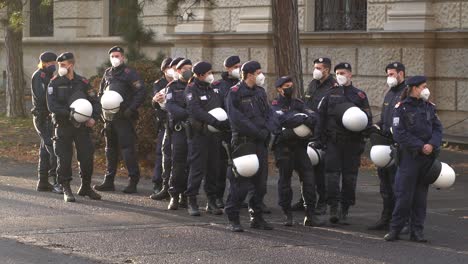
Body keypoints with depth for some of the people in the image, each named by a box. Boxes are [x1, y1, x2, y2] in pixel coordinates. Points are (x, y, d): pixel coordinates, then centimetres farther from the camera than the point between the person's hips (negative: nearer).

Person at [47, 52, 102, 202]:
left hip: (82, 126, 2)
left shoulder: (83, 83, 5)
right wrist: (69, 113, -23)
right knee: (64, 159, -2)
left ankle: (86, 187, 20)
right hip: (63, 126, -2)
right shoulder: (55, 83, -2)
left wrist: (94, 118, -8)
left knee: (87, 157, 2)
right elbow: (51, 106, -12)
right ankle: (66, 190, 8)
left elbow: (95, 102, 10)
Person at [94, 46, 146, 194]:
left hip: (124, 117, -7)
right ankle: (108, 181, 18)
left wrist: (131, 109, -17)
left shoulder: (129, 73, -5)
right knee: (110, 148, 11)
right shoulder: (107, 73, 15)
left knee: (128, 147, -8)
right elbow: (101, 92, 24)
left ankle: (133, 181, -5)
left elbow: (141, 92, -12)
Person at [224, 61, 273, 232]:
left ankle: (256, 217, 18)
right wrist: (258, 132, -15)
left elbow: (268, 113, 16)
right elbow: (237, 119, -15)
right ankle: (233, 219, -3)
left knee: (260, 182, 9)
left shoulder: (260, 92, 15)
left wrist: (266, 131, -4)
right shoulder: (235, 93, -7)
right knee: (241, 181, -9)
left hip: (260, 143, 7)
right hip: (243, 142, -7)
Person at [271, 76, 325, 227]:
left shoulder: (297, 103, 15)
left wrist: (310, 118, -21)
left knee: (309, 179, -3)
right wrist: (304, 118, -20)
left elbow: (314, 115, 1)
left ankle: (310, 215, 1)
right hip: (283, 146, -4)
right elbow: (284, 118, -22)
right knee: (285, 180, 3)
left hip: (299, 146, 4)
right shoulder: (275, 105, -1)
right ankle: (287, 215, 12)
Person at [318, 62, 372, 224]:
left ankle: (344, 211, 10)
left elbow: (367, 119, 8)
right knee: (332, 174, -10)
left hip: (352, 143, 0)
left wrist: (362, 139, -2)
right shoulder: (330, 94, 9)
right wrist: (322, 138, 2)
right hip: (333, 142, 0)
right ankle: (333, 208, -7)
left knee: (349, 177, 3)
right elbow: (320, 117, 10)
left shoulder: (360, 95, 7)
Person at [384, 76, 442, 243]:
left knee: (421, 195, 8)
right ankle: (395, 229, 6)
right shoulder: (402, 108, -5)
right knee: (404, 194, -4)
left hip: (427, 157, 5)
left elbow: (437, 128, 6)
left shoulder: (429, 107, 11)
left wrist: (432, 144, -13)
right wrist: (420, 146, -16)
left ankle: (417, 231, 13)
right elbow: (399, 134, -11)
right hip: (409, 156, -5)